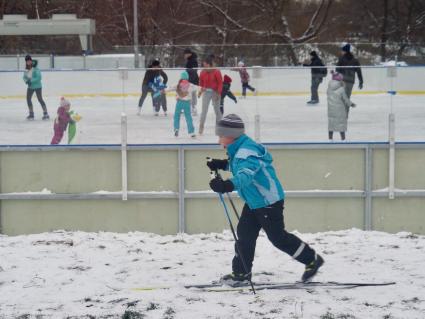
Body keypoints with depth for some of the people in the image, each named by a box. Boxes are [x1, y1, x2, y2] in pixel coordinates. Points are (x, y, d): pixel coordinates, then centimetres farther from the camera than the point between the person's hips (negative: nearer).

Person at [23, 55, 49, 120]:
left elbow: (39, 77, -25)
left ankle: (45, 113, 1)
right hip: (30, 87, 7)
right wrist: (26, 81, -14)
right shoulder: (26, 69, 1)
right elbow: (25, 77, 8)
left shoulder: (36, 69, -20)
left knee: (40, 99, -6)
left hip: (37, 86, -7)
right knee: (28, 99, 7)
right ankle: (31, 114, 21)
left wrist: (31, 80, -28)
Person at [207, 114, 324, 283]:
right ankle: (241, 272, 20)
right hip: (254, 201, 10)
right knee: (244, 234, 10)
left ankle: (312, 260, 14)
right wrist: (221, 164, 12)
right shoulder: (239, 149, 6)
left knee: (277, 236, -1)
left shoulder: (246, 152, -27)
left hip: (269, 201, -10)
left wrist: (228, 185, -61)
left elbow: (246, 174, -44)